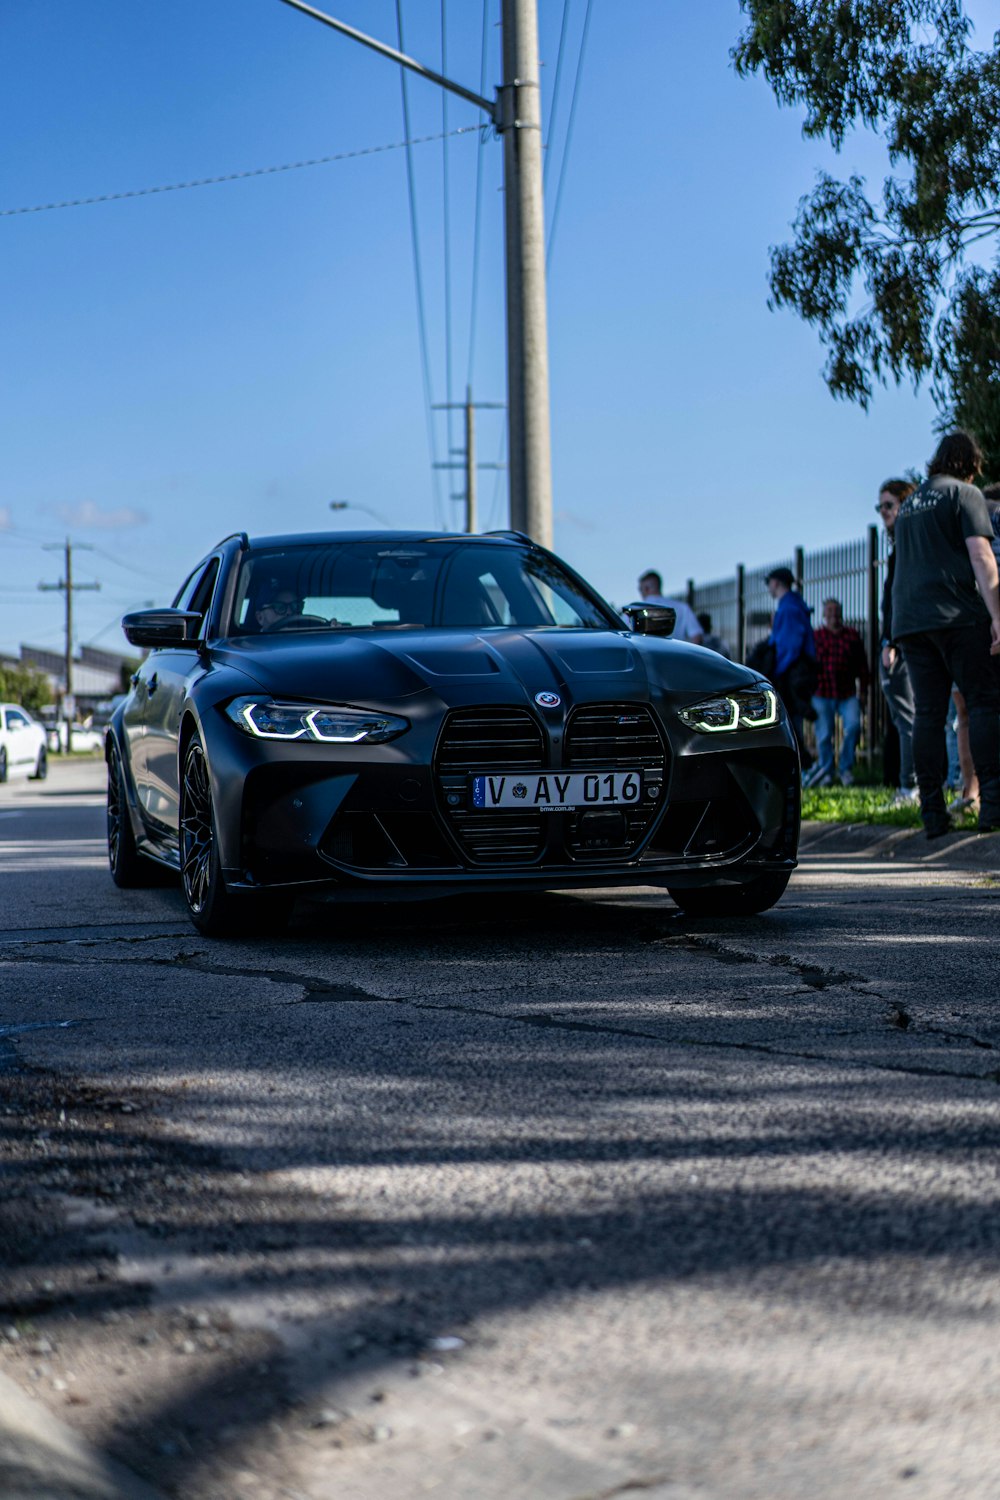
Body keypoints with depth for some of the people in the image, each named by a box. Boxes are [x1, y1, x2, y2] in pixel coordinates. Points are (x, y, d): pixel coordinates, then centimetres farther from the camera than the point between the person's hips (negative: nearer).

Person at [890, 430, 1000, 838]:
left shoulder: (909, 504, 23)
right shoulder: (965, 494, 1)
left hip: (908, 619, 6)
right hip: (958, 615, -6)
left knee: (928, 713, 3)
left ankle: (933, 812, -1)